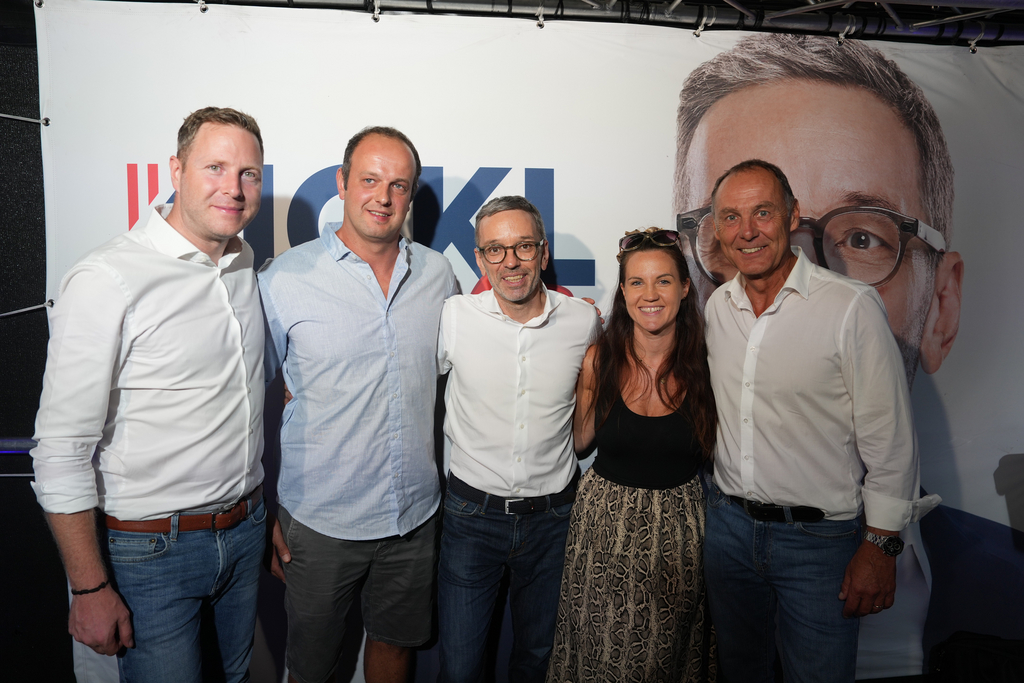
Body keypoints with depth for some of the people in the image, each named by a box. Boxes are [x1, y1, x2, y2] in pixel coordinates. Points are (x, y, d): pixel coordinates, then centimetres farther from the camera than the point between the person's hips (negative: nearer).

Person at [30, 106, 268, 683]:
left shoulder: (246, 263, 3)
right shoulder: (106, 281, -19)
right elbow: (61, 452, -16)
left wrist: (261, 514, 15)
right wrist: (91, 589, -13)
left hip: (246, 532, 6)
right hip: (152, 551, -6)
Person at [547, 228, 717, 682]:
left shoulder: (703, 364, -9)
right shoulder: (599, 359, -7)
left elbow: (714, 452, 1)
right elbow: (577, 440, 3)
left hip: (678, 525, 0)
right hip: (604, 521, 0)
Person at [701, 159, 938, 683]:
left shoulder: (852, 306, -15)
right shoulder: (715, 306, 1)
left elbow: (890, 438, -11)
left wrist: (881, 546, -10)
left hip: (819, 538, -4)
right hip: (728, 523, 5)